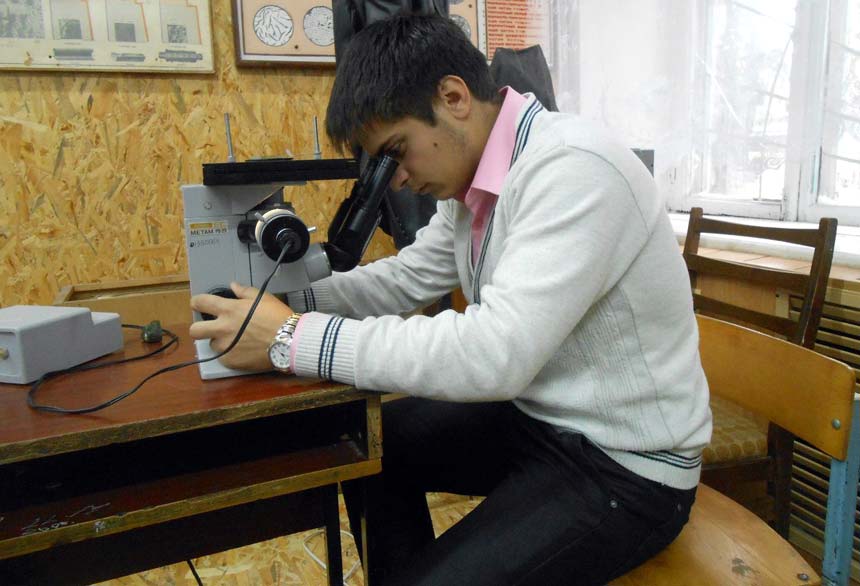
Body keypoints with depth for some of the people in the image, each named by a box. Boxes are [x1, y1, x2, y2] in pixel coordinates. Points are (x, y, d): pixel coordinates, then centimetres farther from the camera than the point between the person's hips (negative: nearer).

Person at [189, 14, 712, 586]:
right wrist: (282, 296, -4)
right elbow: (406, 279, 10)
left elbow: (495, 355, -34)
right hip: (537, 414, 8)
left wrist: (293, 339, -28)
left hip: (625, 465, -8)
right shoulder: (474, 177, 0)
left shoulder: (573, 168, -27)